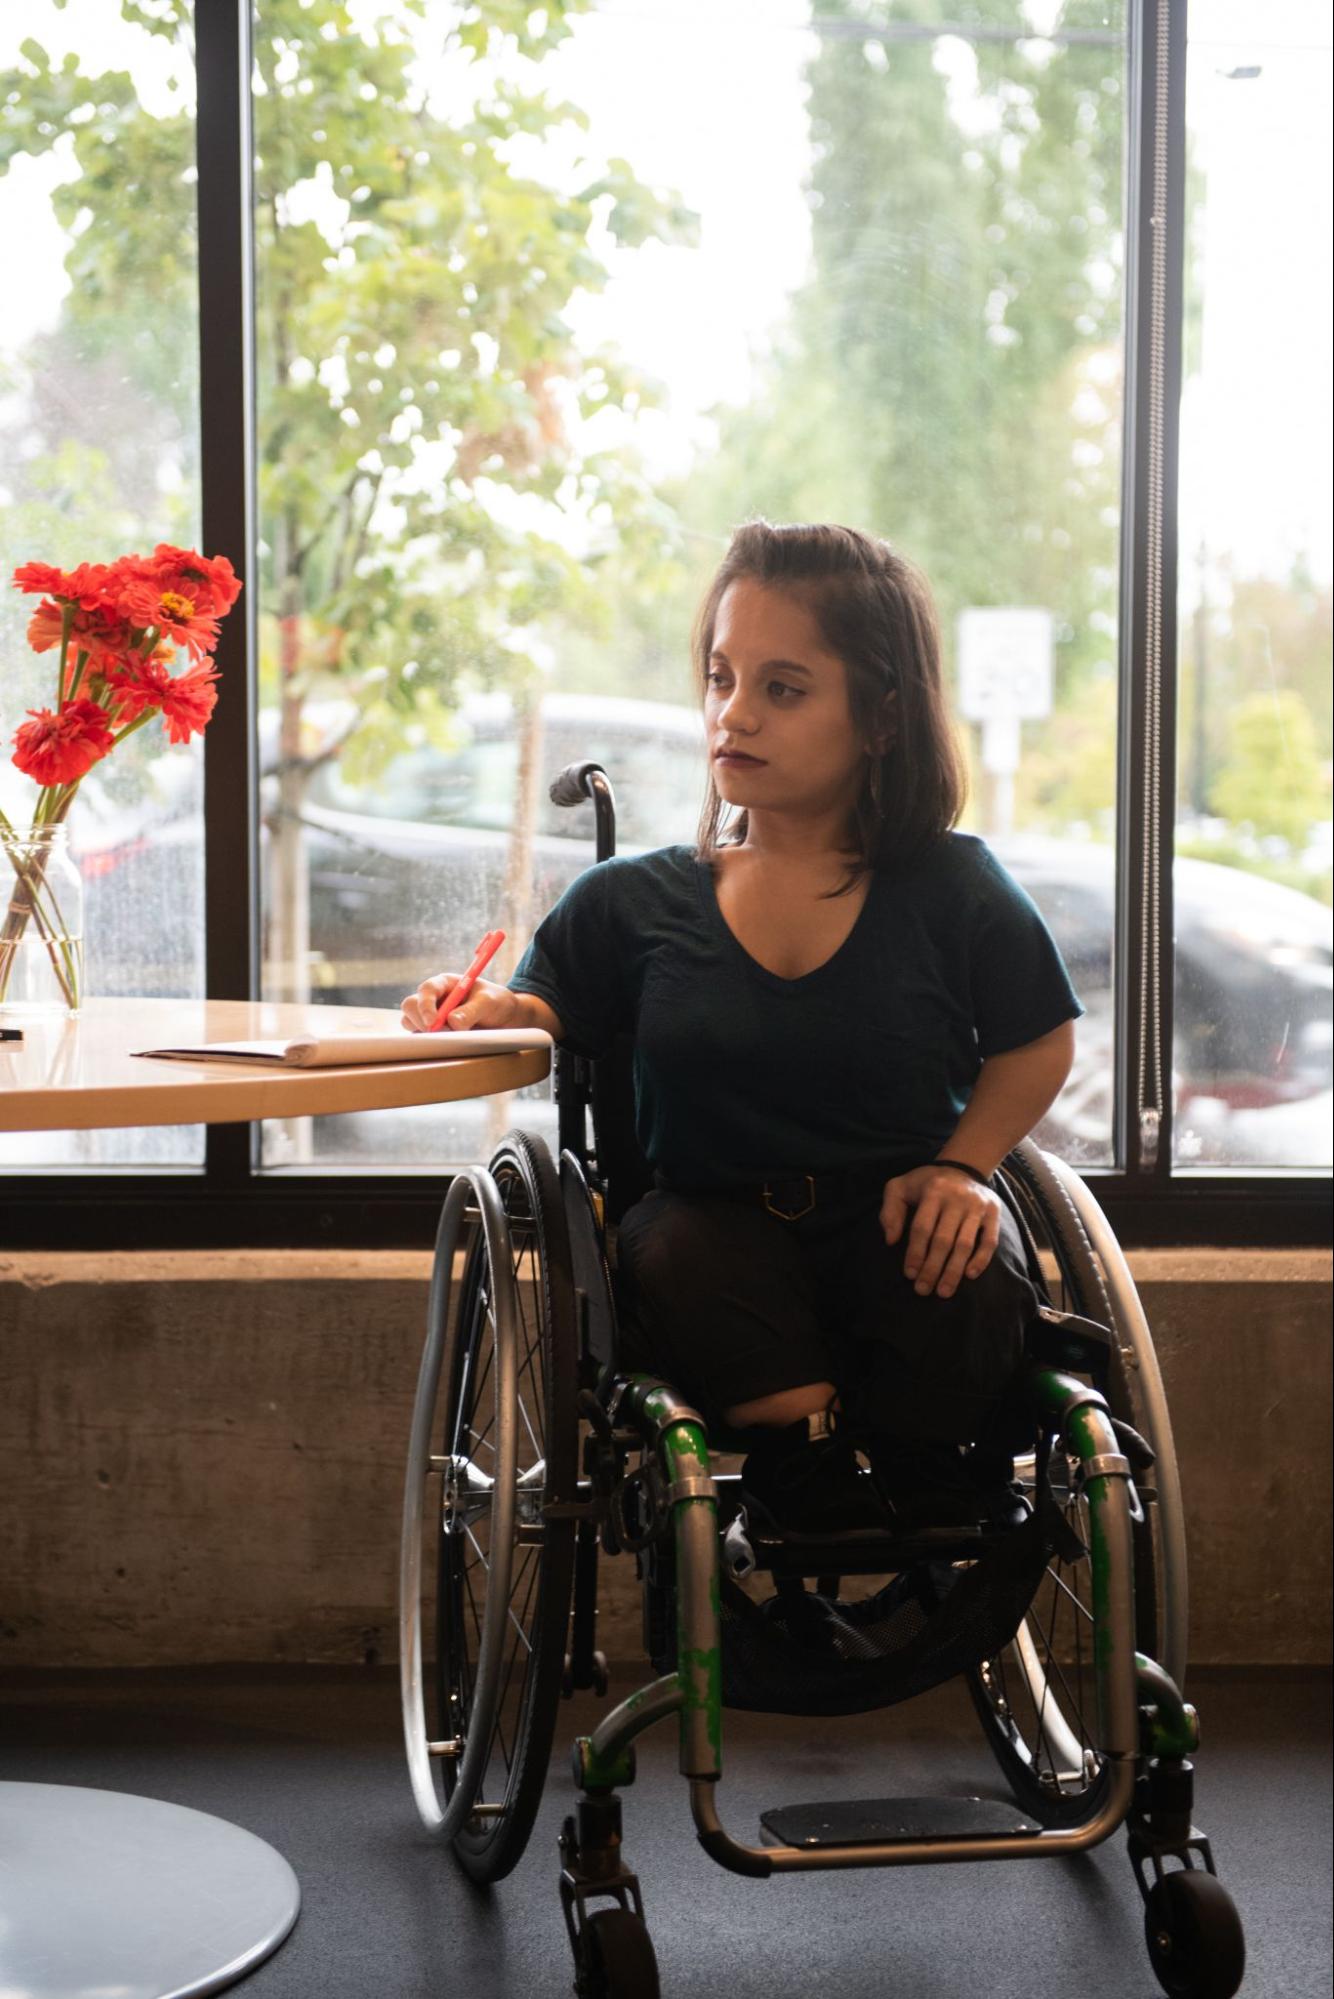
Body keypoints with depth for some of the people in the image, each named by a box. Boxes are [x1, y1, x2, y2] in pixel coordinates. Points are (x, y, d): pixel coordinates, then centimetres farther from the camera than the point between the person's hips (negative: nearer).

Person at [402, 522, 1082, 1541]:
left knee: (972, 1274, -33)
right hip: (724, 1220, 1)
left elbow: (1037, 1044, 9)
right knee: (674, 1252, -33)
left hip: (902, 1225, 0)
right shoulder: (635, 902, 4)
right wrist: (488, 1009, -15)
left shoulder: (952, 890, 0)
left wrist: (960, 1165, -6)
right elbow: (551, 1015, 8)